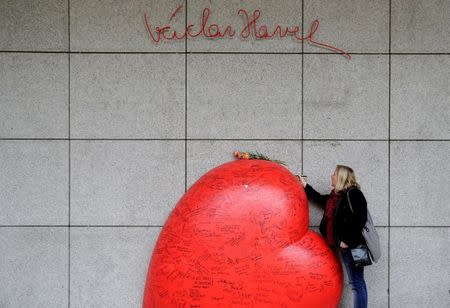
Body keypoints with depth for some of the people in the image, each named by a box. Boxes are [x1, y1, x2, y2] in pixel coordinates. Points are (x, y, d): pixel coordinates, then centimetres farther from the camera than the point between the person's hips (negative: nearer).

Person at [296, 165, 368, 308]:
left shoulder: (353, 194, -11)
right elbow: (320, 199, 35)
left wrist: (347, 241, -20)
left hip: (352, 245, -8)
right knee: (355, 282, 10)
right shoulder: (335, 196, 15)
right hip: (344, 244, 8)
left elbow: (360, 220, -20)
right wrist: (305, 185, 38)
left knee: (357, 282, -5)